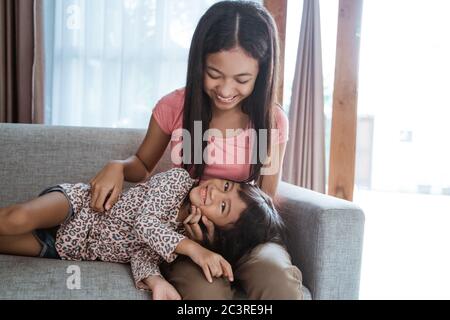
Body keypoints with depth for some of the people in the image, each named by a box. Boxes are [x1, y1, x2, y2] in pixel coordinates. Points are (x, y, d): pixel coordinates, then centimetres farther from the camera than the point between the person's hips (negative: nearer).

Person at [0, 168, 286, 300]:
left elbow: (143, 255, -16)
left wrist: (157, 281, -38)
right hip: (78, 201, -3)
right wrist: (192, 248, -37)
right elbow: (144, 222, -26)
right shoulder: (179, 178, -17)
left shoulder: (188, 233, -8)